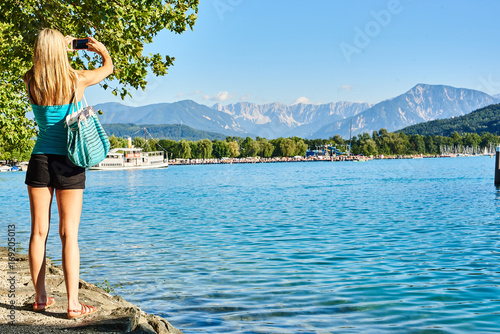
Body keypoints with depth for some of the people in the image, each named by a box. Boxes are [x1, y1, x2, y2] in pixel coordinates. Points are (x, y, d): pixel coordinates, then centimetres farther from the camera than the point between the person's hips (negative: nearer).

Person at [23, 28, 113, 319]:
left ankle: (41, 298, 18)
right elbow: (108, 67, 12)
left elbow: (42, 65, 24)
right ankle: (73, 303, -1)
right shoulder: (78, 80, -8)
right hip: (68, 163, -2)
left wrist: (61, 45, 35)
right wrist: (100, 48, 30)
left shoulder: (31, 82, -1)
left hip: (40, 160, 3)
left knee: (39, 232, 8)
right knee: (69, 234, -1)